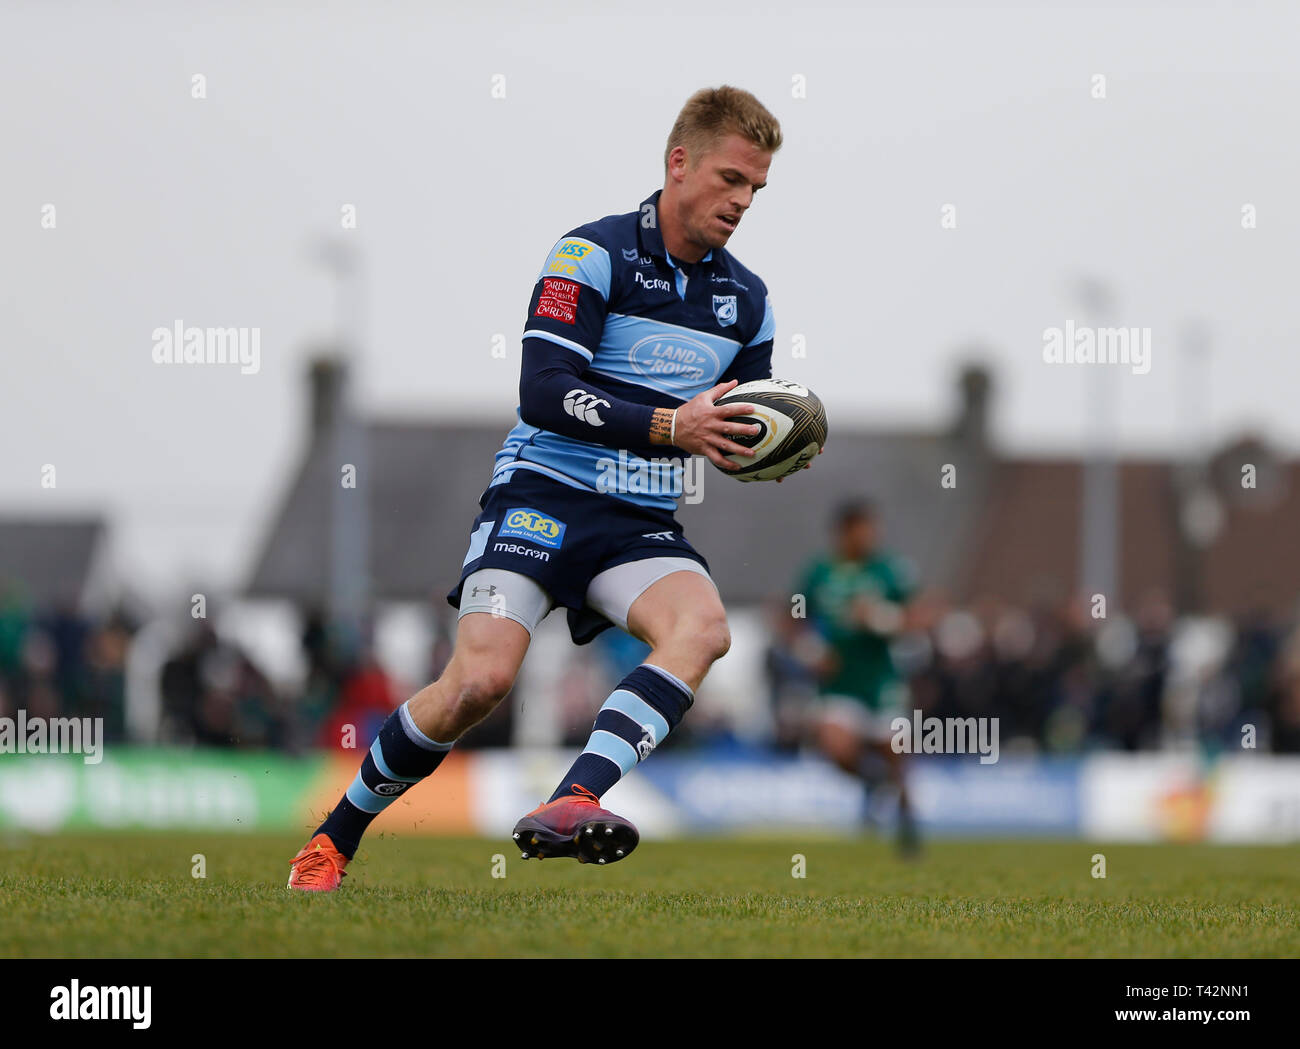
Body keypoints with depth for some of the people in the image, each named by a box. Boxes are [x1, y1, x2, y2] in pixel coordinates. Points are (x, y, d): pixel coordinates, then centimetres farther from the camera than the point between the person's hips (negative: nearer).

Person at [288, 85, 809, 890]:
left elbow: (736, 430, 23)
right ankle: (332, 842, -1)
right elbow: (544, 393, -17)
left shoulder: (747, 300, 13)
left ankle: (572, 807, -40)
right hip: (543, 497, -5)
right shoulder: (593, 256, -7)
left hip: (641, 522, 5)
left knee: (703, 627, -27)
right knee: (482, 679, -22)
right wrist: (668, 426, -22)